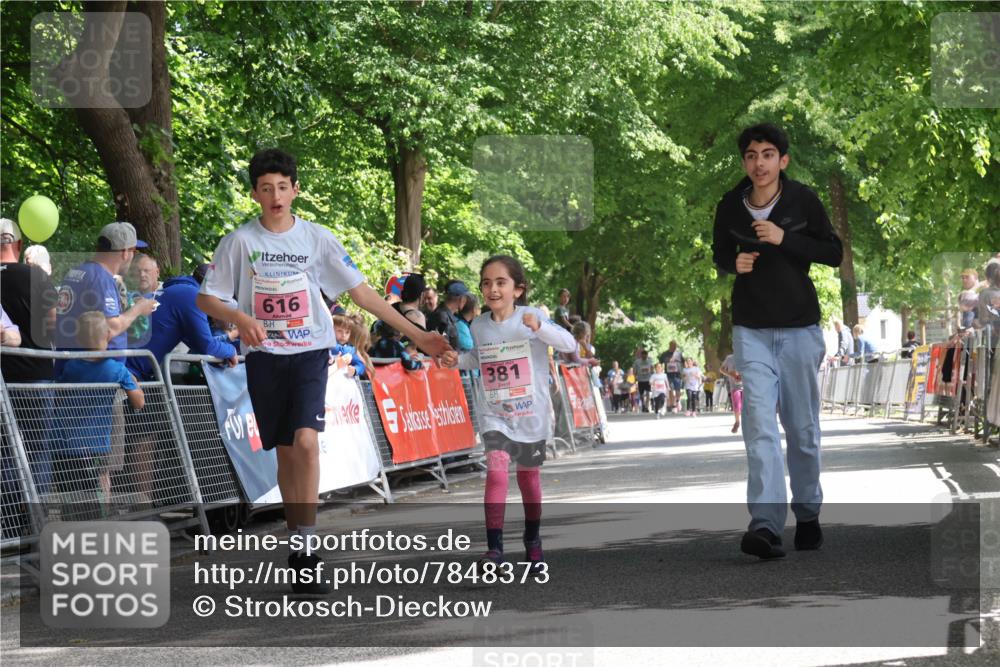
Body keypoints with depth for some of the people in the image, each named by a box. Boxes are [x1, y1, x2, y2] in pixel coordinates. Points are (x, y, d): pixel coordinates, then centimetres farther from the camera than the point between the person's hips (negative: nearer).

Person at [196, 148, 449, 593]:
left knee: (306, 441, -20)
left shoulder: (317, 239, 1)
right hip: (264, 356, 1)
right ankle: (297, 545, 17)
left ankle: (305, 548, -19)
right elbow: (206, 299, 2)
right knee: (284, 452, 6)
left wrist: (416, 334, -1)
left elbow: (361, 292, 2)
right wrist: (241, 319, -19)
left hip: (309, 352, -1)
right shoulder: (240, 241, 1)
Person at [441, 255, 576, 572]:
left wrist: (539, 328, -35)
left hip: (531, 414, -1)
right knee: (496, 470, -19)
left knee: (529, 474, 15)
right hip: (495, 415, 1)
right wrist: (458, 360, -1)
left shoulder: (531, 317, -12)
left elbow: (570, 344, -20)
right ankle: (494, 546, -18)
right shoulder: (479, 325, -1)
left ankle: (532, 540, 37)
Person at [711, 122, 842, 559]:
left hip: (799, 328, 0)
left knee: (802, 428, 9)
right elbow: (719, 254, 14)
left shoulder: (803, 200, -5)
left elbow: (834, 252, -5)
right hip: (751, 330, 0)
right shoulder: (730, 207, -1)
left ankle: (808, 515, 26)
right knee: (759, 425, -13)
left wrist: (785, 239, -18)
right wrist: (734, 263, -9)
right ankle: (766, 525, -23)